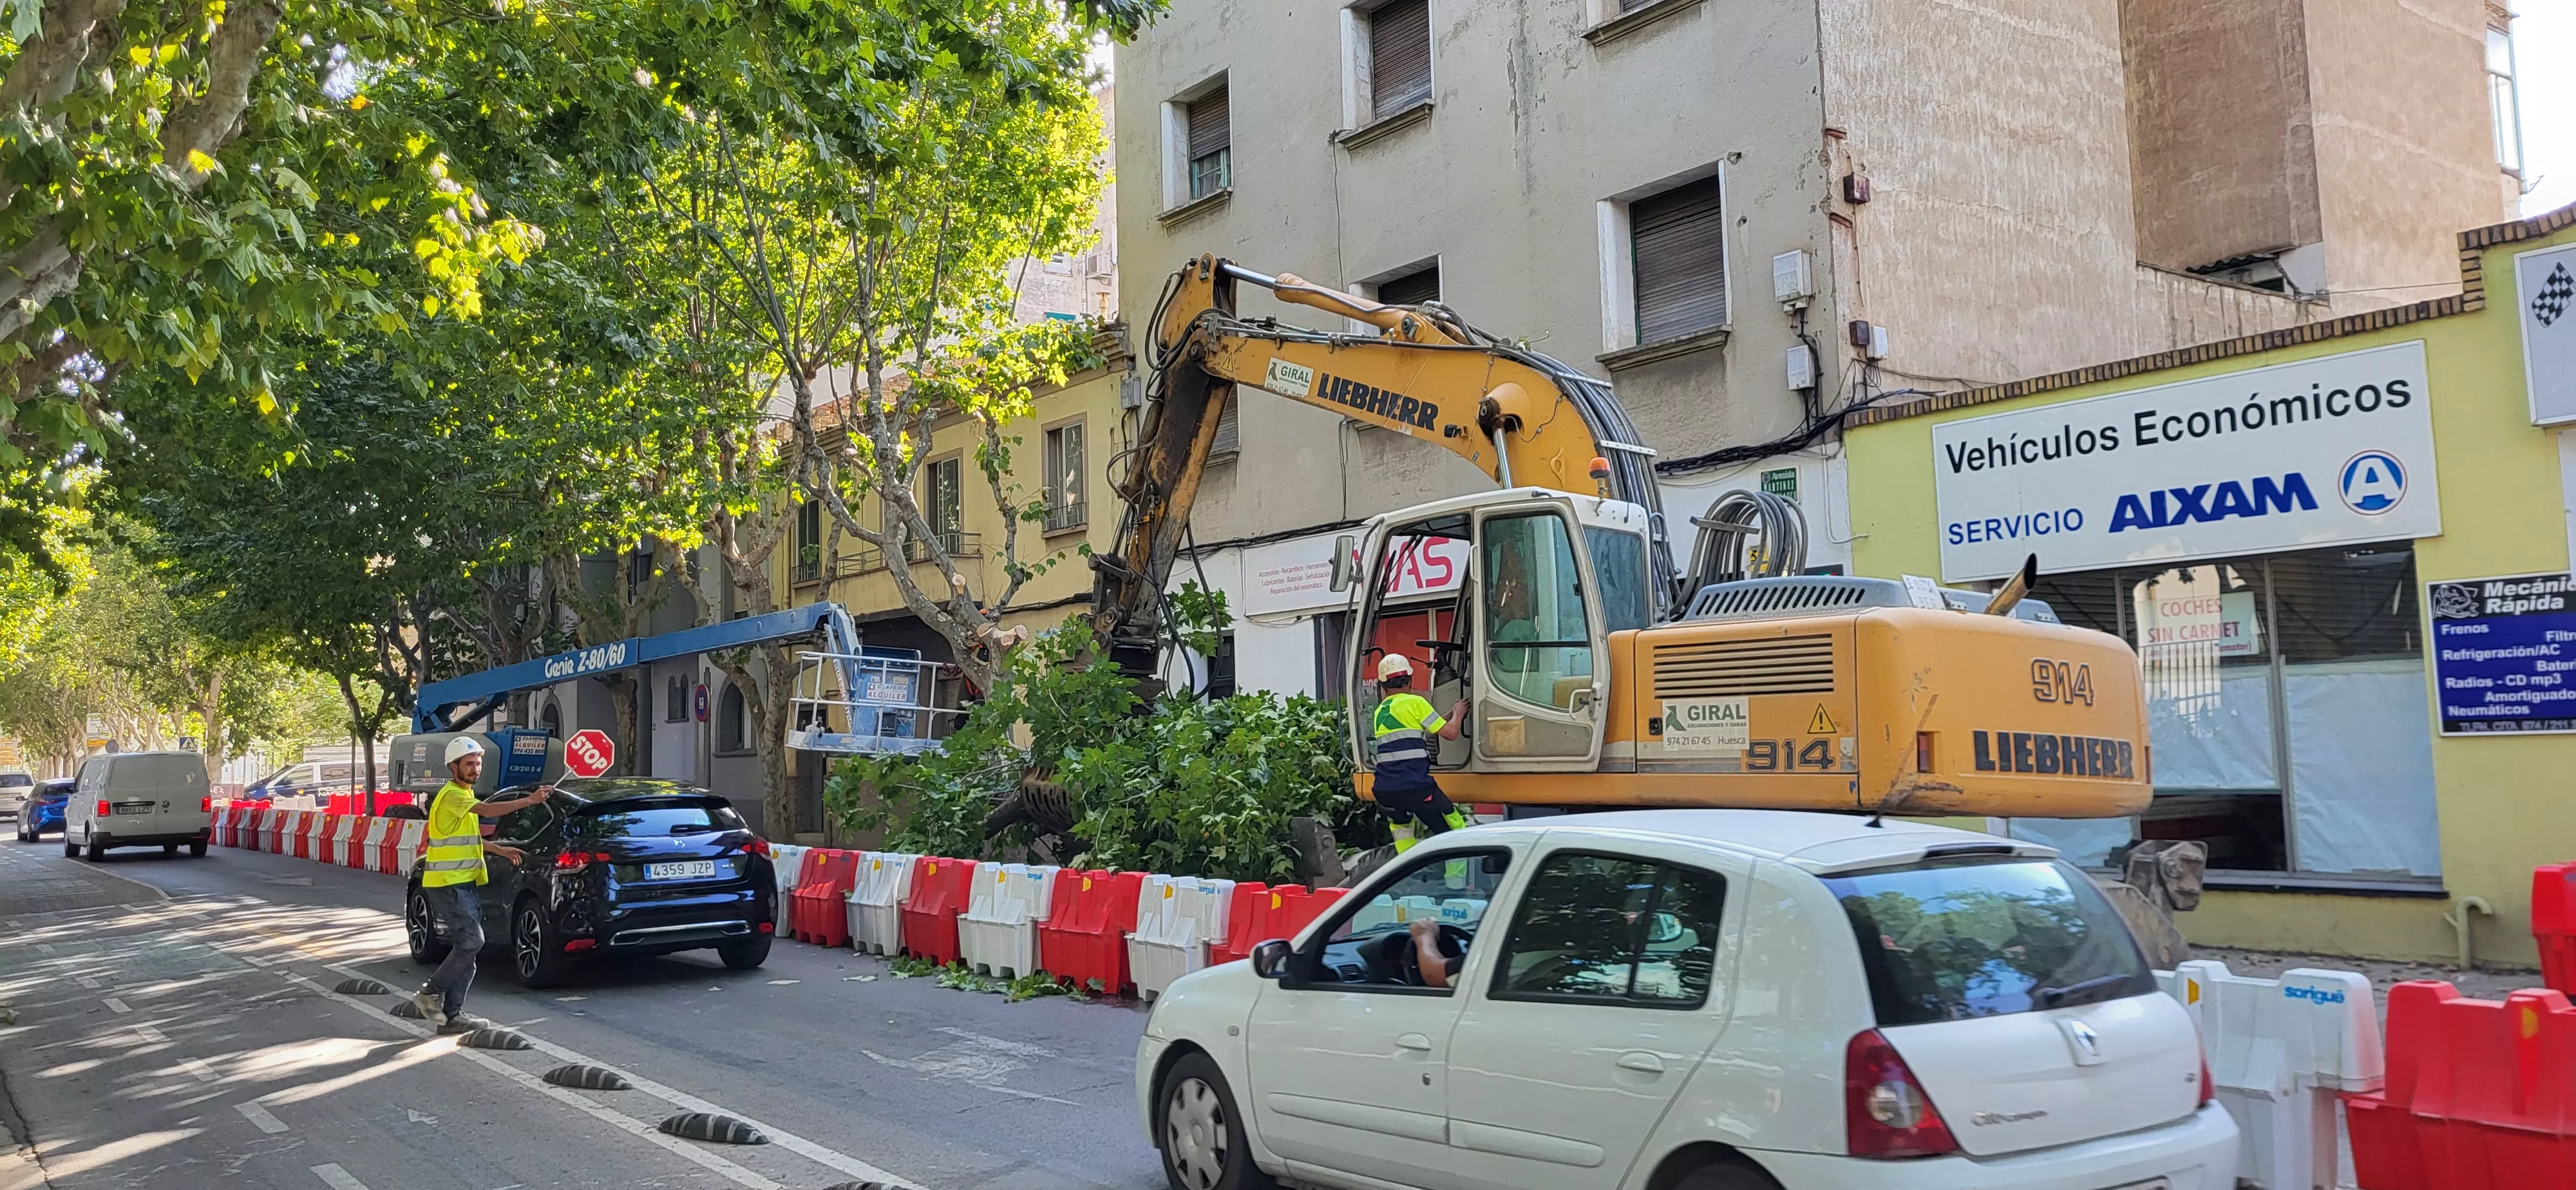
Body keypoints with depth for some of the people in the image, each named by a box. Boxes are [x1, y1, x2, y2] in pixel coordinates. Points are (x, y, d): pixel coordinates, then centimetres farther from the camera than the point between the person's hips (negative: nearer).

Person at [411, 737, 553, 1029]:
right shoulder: (451, 795, -14)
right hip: (447, 884, -10)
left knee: (466, 946, 7)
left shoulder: (465, 794, 19)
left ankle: (452, 1013, 10)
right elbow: (488, 811, -31)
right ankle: (431, 993, -2)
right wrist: (529, 801, -39)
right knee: (472, 941, -15)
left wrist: (500, 850, 21)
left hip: (465, 883, 10)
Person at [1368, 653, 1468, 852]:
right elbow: (1450, 733, 3)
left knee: (1401, 823, 34)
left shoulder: (1380, 712, 21)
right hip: (1415, 787, -6)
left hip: (1384, 790, 6)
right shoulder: (1415, 702, 1)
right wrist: (1457, 713, 23)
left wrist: (1451, 713, 36)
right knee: (1454, 828, 6)